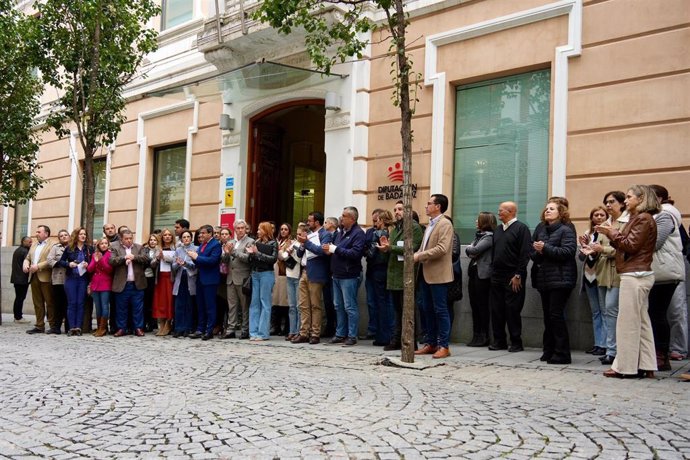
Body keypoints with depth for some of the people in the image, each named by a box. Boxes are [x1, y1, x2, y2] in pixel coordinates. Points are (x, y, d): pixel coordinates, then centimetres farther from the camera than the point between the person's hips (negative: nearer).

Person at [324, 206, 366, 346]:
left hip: (349, 276, -9)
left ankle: (352, 336, 3)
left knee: (350, 307, -4)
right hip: (337, 275, 9)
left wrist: (335, 249, -18)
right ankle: (340, 334, 21)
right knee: (338, 306, 13)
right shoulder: (340, 233, 15)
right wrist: (329, 249, -2)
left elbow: (355, 253, -22)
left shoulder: (358, 233, -10)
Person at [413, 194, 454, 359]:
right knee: (427, 310, 12)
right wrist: (415, 256, 1)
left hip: (438, 274, -9)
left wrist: (419, 255, -18)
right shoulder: (430, 224, 17)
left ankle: (444, 346, 3)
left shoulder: (445, 224, -10)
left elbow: (441, 249, -21)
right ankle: (430, 343, 20)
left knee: (440, 310, -3)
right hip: (425, 274, 9)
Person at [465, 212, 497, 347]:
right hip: (473, 272, 8)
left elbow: (474, 250, -19)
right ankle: (476, 335, 15)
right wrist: (471, 253, -9)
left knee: (482, 305, -3)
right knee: (474, 305, 9)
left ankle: (484, 337, 4)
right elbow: (469, 250, 12)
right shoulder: (479, 235, 17)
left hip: (483, 274, -8)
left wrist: (470, 249, 1)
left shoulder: (489, 236, -11)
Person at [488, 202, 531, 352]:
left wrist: (518, 275, -16)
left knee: (513, 310, -3)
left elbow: (525, 254, -12)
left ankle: (516, 342, 5)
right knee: (496, 310, 6)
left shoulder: (521, 228, -6)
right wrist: (493, 271, 11)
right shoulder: (498, 230, 17)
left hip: (513, 278, -7)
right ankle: (499, 341, 15)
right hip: (497, 276, 7)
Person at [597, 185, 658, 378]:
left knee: (628, 322, -6)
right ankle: (646, 366, 14)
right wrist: (612, 233, 5)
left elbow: (631, 245, -17)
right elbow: (627, 246, 15)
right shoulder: (638, 218, 20)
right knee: (641, 322, 10)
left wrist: (612, 233, -7)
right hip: (639, 275, 10)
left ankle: (624, 367, -2)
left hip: (634, 275, -10)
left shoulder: (643, 219, -10)